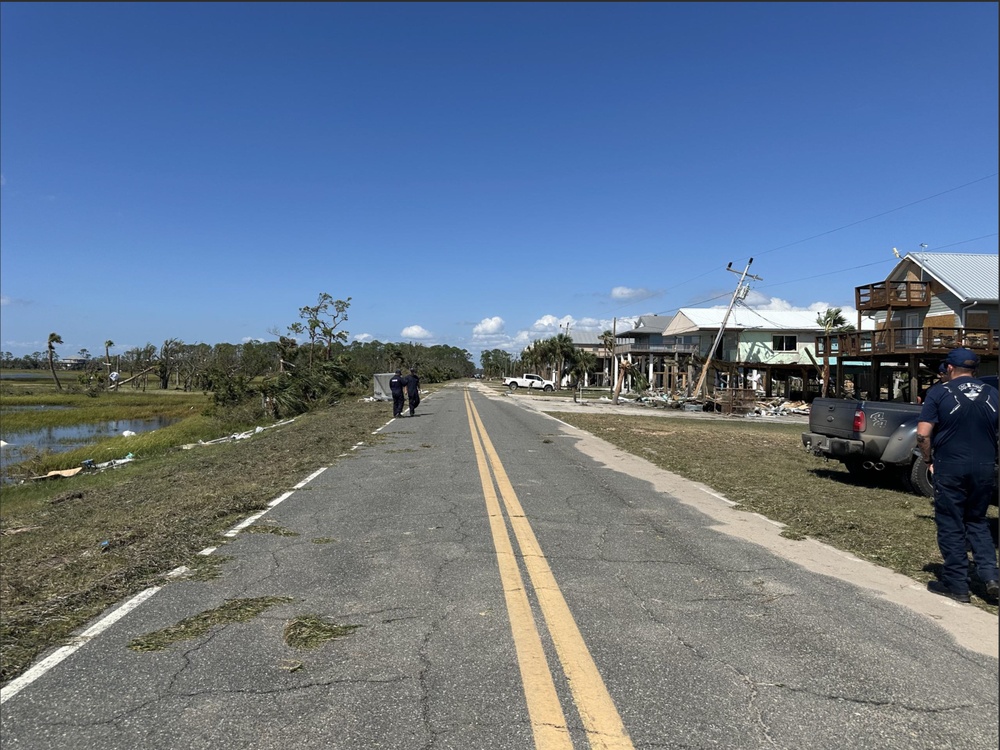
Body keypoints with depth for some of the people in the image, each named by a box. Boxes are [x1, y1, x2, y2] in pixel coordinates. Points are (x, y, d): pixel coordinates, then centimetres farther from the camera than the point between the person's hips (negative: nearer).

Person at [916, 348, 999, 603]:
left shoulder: (940, 392, -6)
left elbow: (923, 434, -13)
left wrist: (929, 460, 1)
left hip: (950, 467, -4)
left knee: (951, 526, 6)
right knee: (976, 521, 20)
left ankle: (957, 584, 12)